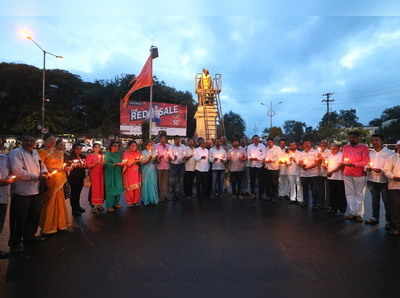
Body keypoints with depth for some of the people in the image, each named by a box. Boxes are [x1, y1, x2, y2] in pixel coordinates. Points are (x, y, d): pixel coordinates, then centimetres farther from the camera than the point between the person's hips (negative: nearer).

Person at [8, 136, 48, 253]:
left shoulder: (35, 152, 13)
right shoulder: (15, 153, -11)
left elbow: (41, 164, 21)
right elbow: (18, 171, -22)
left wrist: (44, 171, -2)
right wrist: (37, 176, -20)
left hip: (35, 190, 7)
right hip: (22, 192, -7)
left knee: (35, 215, 17)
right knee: (19, 219, 4)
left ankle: (29, 236, 36)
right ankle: (15, 243, 21)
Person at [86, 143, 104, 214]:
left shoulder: (102, 156, 13)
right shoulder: (90, 156, -2)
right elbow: (88, 165, -9)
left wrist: (102, 163, -3)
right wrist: (95, 163, -22)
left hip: (101, 174, 5)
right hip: (94, 174, -5)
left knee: (101, 188, 5)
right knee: (95, 189, -6)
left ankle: (99, 204, 13)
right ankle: (95, 206, -1)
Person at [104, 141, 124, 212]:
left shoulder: (118, 154, 11)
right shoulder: (107, 154, -5)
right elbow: (106, 164, -14)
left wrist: (122, 163, -6)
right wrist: (115, 164, -23)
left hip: (118, 173, 5)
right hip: (110, 174, -5)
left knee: (118, 188, 6)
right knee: (110, 189, -4)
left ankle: (116, 203, 18)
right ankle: (109, 206, 1)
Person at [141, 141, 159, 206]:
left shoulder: (154, 152, 7)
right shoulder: (143, 152, -4)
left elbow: (156, 161, 9)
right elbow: (142, 162, -11)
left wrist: (156, 158, -12)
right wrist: (148, 158, -23)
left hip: (153, 170, 4)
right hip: (146, 170, -4)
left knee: (153, 184, 5)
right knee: (146, 184, 0)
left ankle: (153, 199, 15)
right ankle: (146, 200, 10)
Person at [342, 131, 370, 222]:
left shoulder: (363, 147, -5)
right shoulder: (345, 147, 9)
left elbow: (366, 161, -11)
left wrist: (353, 164, -20)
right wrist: (344, 163, -1)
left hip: (359, 174, -4)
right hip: (347, 174, 4)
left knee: (359, 195, 5)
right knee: (349, 194, 7)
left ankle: (358, 214, 13)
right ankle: (351, 213, 15)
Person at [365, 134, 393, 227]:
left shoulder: (389, 153, -8)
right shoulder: (370, 153, 7)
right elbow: (366, 164, 13)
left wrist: (381, 170, -24)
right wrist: (367, 168, -8)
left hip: (384, 181, -4)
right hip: (372, 180, 5)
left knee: (387, 201, 5)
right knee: (375, 200, 16)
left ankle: (389, 221, 18)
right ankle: (374, 218, 28)